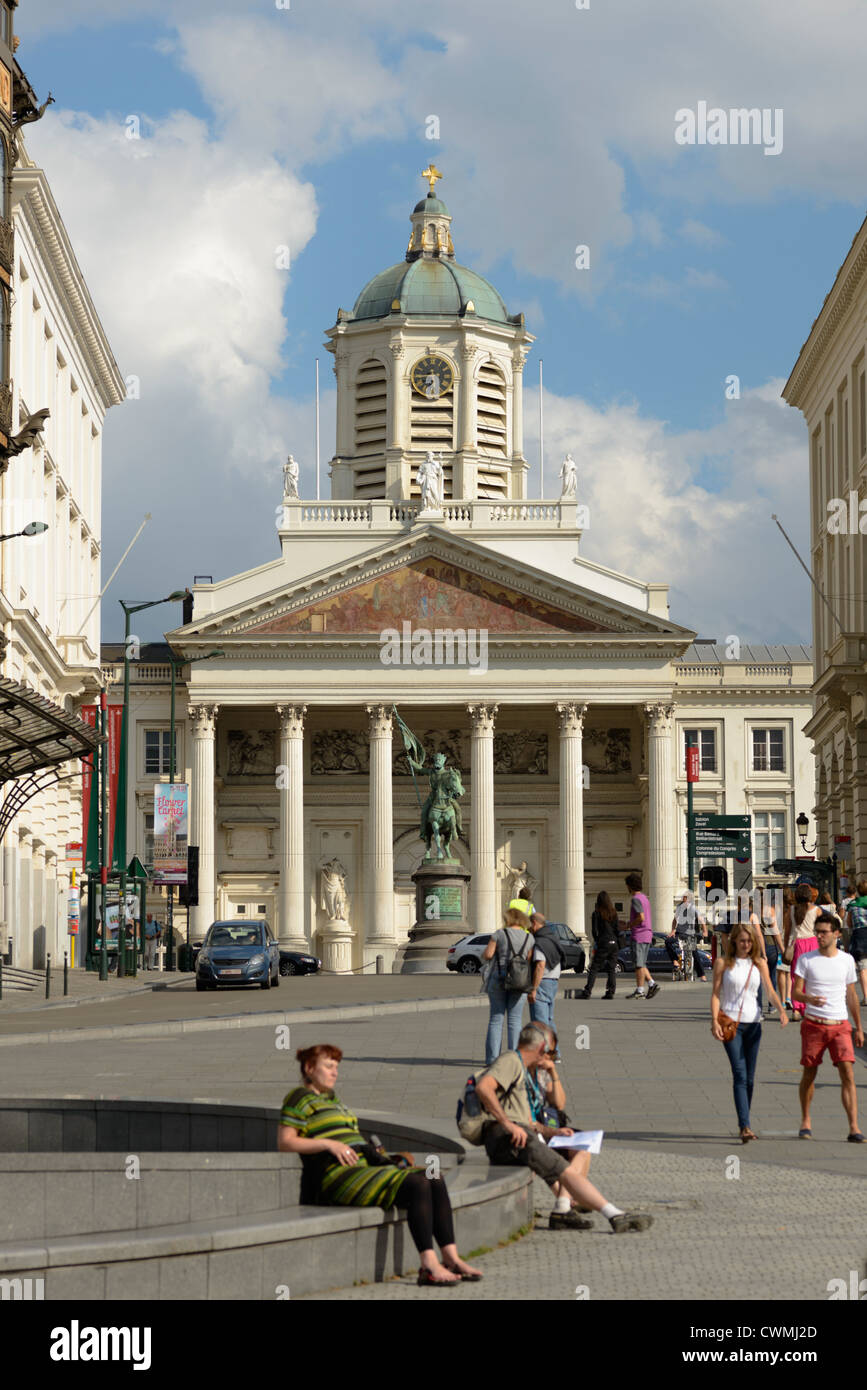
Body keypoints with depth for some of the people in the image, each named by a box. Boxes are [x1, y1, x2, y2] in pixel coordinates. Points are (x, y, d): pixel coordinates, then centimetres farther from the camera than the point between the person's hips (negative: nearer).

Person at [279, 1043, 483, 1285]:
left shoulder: (331, 1100, 29)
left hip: (363, 1168, 9)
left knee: (435, 1182, -8)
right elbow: (284, 1142, -9)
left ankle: (451, 1258, -15)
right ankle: (429, 1266, -33)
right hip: (335, 1177, -9)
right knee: (417, 1185, -27)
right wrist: (329, 1144, -16)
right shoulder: (300, 1098, 1)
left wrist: (373, 1152, 13)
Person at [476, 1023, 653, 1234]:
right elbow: (483, 1087, -23)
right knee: (568, 1172, -16)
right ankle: (616, 1216, -19)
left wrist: (552, 1132, 11)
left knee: (580, 1153, 7)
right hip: (506, 1138, -10)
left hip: (522, 1135, 10)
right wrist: (507, 1123, -23)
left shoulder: (523, 1071, 29)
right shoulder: (510, 1061, -3)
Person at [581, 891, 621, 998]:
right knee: (612, 969, 8)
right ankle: (610, 992, 4)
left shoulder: (597, 913, -5)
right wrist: (618, 943, 12)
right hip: (614, 943, 4)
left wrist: (596, 941, 9)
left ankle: (587, 992, -8)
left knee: (594, 968, -2)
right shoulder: (614, 912, 7)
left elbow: (594, 930, -7)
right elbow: (618, 929, 5)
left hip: (604, 942, -4)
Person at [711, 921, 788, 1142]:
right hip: (730, 1022, -4)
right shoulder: (723, 962, 1)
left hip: (753, 1023, 4)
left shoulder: (759, 964, 9)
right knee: (740, 1074, -14)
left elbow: (770, 991, 5)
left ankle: (743, 1124, 19)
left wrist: (782, 1010, -13)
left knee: (750, 1077, 8)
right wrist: (715, 1020, -13)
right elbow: (715, 993, -1)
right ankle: (745, 1127, -22)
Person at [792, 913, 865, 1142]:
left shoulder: (847, 960, 8)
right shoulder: (805, 959, 1)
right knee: (809, 1074, 5)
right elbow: (795, 992, -2)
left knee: (848, 1074, -10)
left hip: (840, 1026, 1)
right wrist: (809, 999, -24)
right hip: (813, 1025, -1)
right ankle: (805, 1121, 26)